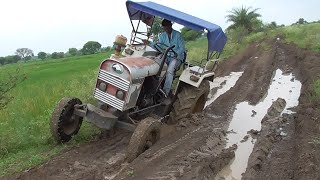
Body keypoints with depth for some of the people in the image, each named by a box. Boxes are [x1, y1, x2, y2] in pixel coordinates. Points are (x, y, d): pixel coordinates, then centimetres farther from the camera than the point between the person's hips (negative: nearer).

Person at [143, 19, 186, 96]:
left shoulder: (178, 35, -7)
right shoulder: (162, 36, 8)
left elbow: (182, 48, -8)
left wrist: (176, 54, -27)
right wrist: (150, 44, -16)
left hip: (177, 57, -4)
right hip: (166, 56, 5)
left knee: (170, 70, -34)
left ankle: (166, 91, -35)